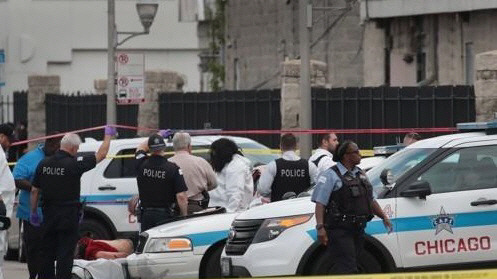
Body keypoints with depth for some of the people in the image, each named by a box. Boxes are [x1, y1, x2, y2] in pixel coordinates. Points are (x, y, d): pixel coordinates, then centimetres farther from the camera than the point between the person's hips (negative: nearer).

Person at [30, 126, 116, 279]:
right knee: (65, 254, -3)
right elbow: (101, 154, -6)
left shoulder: (44, 164, 1)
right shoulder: (74, 163, -14)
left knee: (47, 253, 12)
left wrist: (34, 212, 17)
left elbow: (34, 190, 6)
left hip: (49, 215, 5)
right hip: (69, 214, -5)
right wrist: (108, 135, 9)